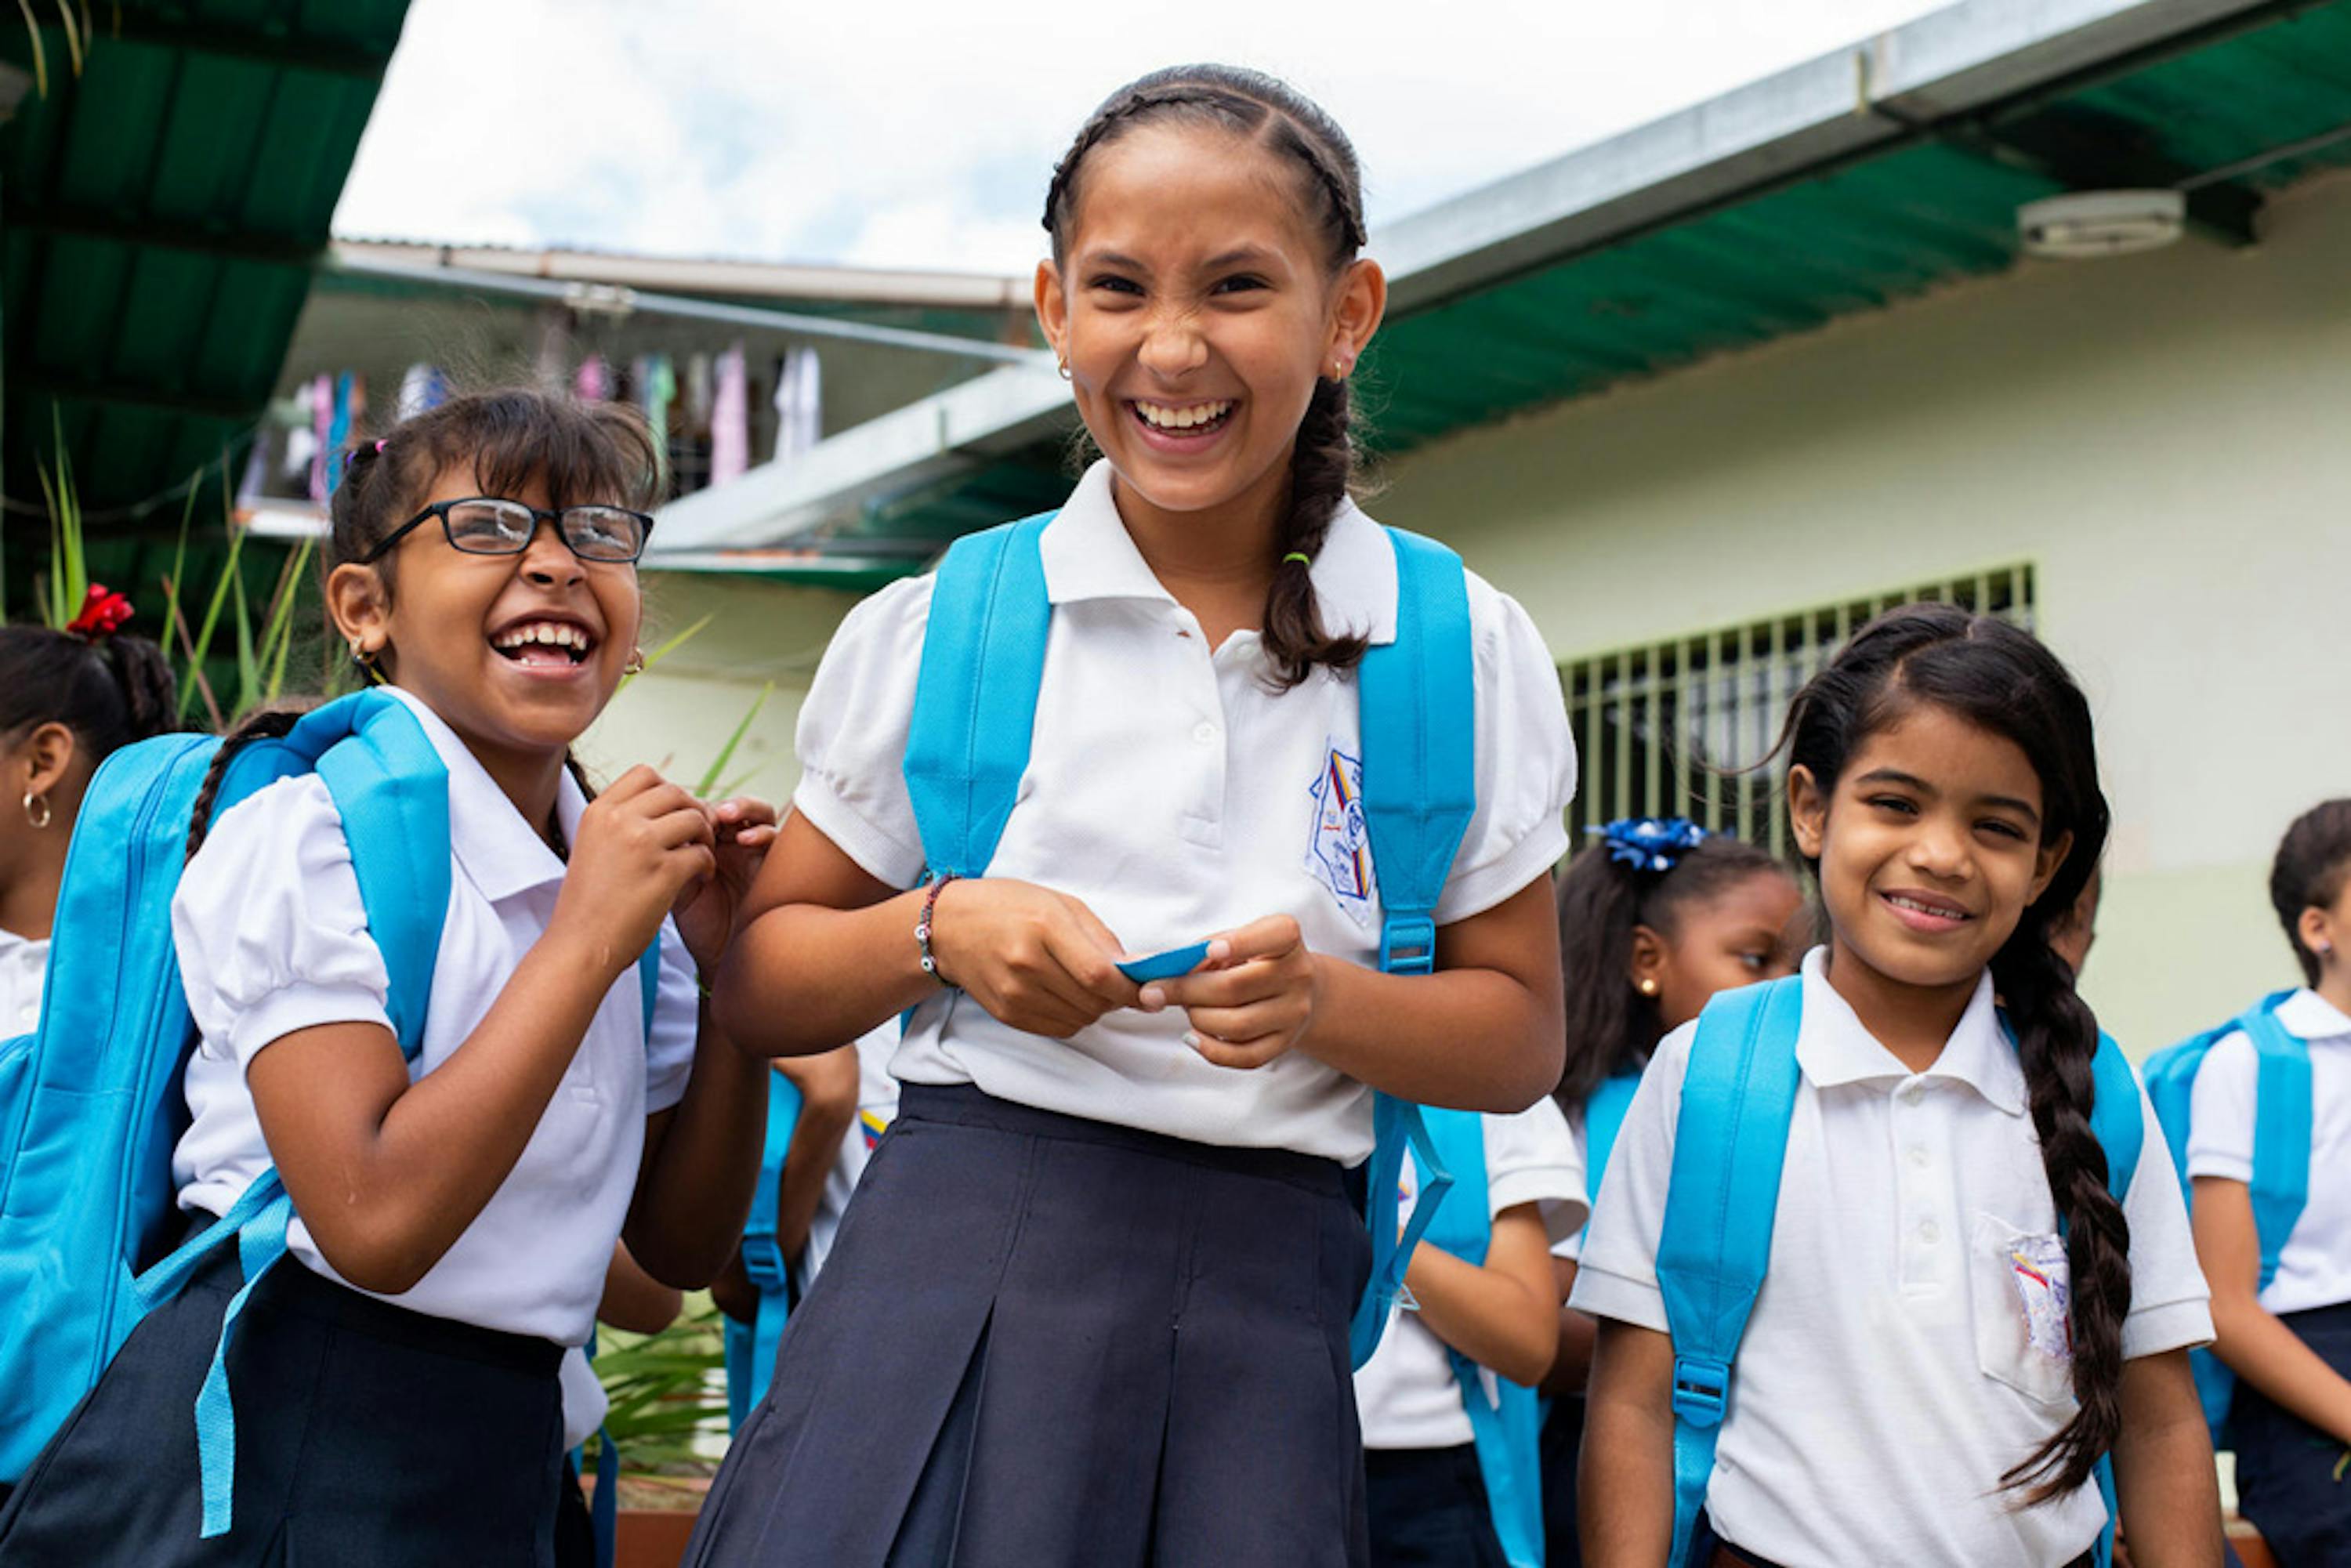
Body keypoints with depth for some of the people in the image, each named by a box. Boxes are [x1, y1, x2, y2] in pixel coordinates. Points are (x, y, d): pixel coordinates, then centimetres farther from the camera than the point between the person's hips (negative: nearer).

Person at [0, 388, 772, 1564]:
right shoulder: (314, 838, -14)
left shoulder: (622, 873, 6)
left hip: (500, 1457, 7)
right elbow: (374, 1223, -25)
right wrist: (585, 941, -20)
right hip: (263, 1458, -6)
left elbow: (680, 1247, 9)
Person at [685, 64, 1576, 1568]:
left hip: (1269, 1289, 1)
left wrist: (1323, 998, -12)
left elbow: (1522, 1036, 8)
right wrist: (942, 930, -11)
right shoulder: (932, 630, 3)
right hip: (964, 1245, 0)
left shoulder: (1464, 651, 4)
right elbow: (758, 981, 9)